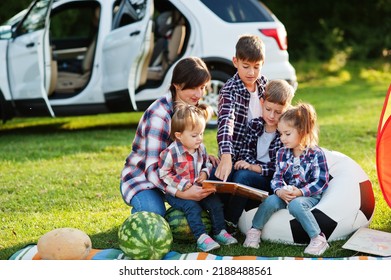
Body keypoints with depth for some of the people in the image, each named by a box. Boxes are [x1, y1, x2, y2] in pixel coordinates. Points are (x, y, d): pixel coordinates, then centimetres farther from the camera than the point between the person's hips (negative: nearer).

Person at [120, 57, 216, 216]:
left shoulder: (193, 107, -2)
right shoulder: (159, 115, -27)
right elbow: (153, 169, -33)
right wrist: (182, 193, -49)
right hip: (141, 178, -7)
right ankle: (138, 214, 1)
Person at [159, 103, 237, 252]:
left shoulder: (201, 148, 1)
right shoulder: (170, 153, -20)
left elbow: (207, 164, 17)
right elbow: (163, 174, -16)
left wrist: (205, 173, -7)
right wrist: (183, 184, -21)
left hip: (197, 189, 6)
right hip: (176, 193, -6)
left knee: (214, 201, -8)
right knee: (192, 207, -28)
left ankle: (220, 232, 4)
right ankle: (201, 237, -27)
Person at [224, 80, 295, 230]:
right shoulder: (255, 124, 7)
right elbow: (245, 153, 4)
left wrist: (253, 167, -21)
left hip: (274, 182, -5)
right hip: (252, 173, 5)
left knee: (243, 176, -32)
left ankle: (230, 222, -24)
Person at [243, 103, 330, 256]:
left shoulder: (315, 154, -8)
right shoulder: (282, 153, 8)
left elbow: (321, 182, -12)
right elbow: (277, 177, 3)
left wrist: (300, 192, -24)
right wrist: (279, 191, -21)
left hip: (309, 195, -4)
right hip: (285, 194, 4)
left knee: (295, 204, -36)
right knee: (271, 200, -26)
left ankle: (318, 239, -31)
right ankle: (255, 231, -9)